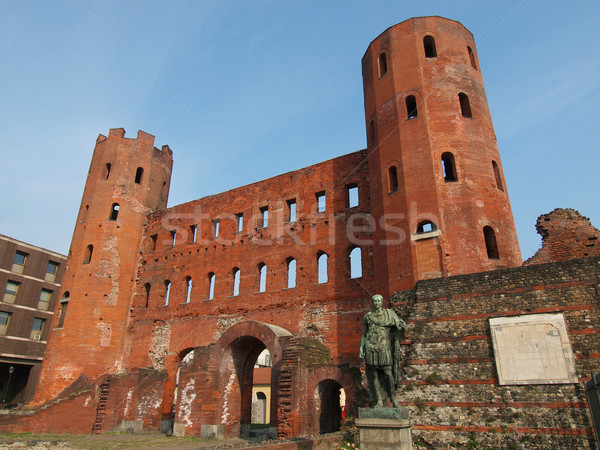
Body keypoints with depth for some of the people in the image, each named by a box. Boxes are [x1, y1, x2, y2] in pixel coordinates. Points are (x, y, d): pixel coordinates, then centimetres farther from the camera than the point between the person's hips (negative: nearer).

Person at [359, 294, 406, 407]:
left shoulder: (389, 313, 9)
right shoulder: (367, 316, 11)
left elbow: (401, 327, 8)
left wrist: (402, 324, -15)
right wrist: (361, 348, 10)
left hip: (384, 347, -1)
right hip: (371, 348, 1)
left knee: (388, 373, -8)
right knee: (373, 375, 1)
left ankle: (393, 397, 13)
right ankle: (378, 401, 9)